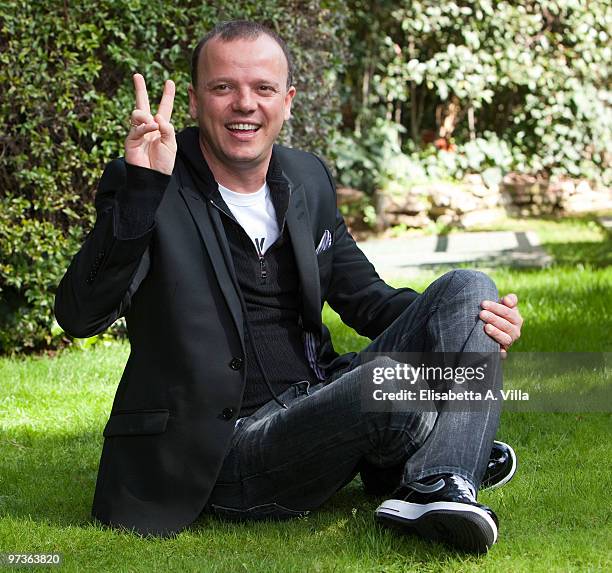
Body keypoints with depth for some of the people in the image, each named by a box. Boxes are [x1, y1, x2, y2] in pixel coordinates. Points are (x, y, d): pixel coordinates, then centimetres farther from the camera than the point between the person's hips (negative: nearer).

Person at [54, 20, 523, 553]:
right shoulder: (139, 187, -9)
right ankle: (452, 452, 0)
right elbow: (79, 315, -21)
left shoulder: (309, 178, 11)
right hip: (226, 456, -7)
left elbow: (362, 296, 17)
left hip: (320, 405, 7)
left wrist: (475, 319, -2)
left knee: (467, 289, -7)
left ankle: (439, 489, -23)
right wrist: (142, 189, -34)